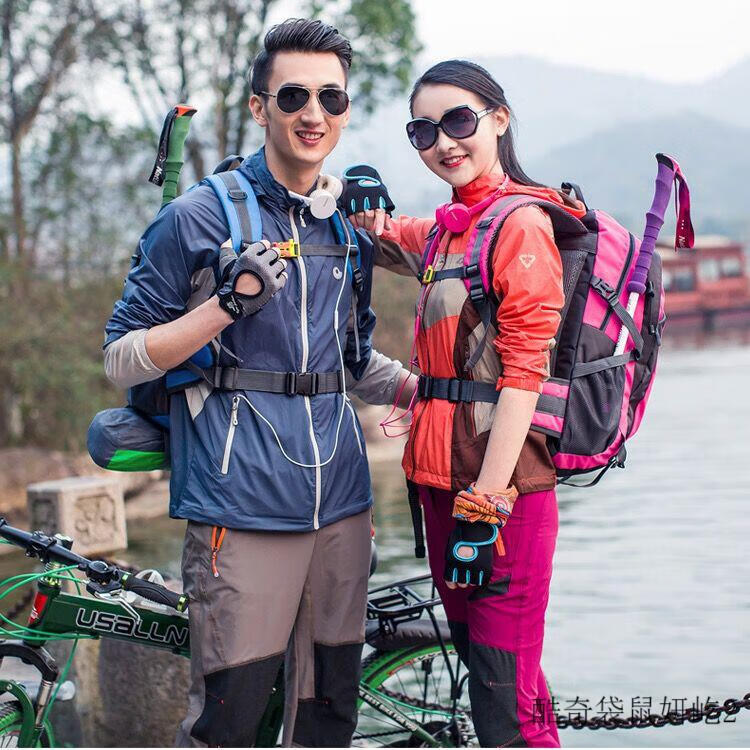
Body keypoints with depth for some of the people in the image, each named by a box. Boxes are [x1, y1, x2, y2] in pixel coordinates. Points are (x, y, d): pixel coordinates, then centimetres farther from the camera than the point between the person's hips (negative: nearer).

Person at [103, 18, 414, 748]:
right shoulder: (200, 216, -3)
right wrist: (229, 304, -16)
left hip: (340, 503, 6)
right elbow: (122, 359, -3)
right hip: (242, 507, -5)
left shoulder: (350, 229, 15)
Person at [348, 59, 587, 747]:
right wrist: (367, 218, 17)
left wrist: (485, 507, -21)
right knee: (480, 659, 16)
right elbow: (390, 241, 39)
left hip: (500, 483, -9)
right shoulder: (447, 229, 15)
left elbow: (523, 377, -18)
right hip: (445, 477, 9)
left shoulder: (520, 225, -11)